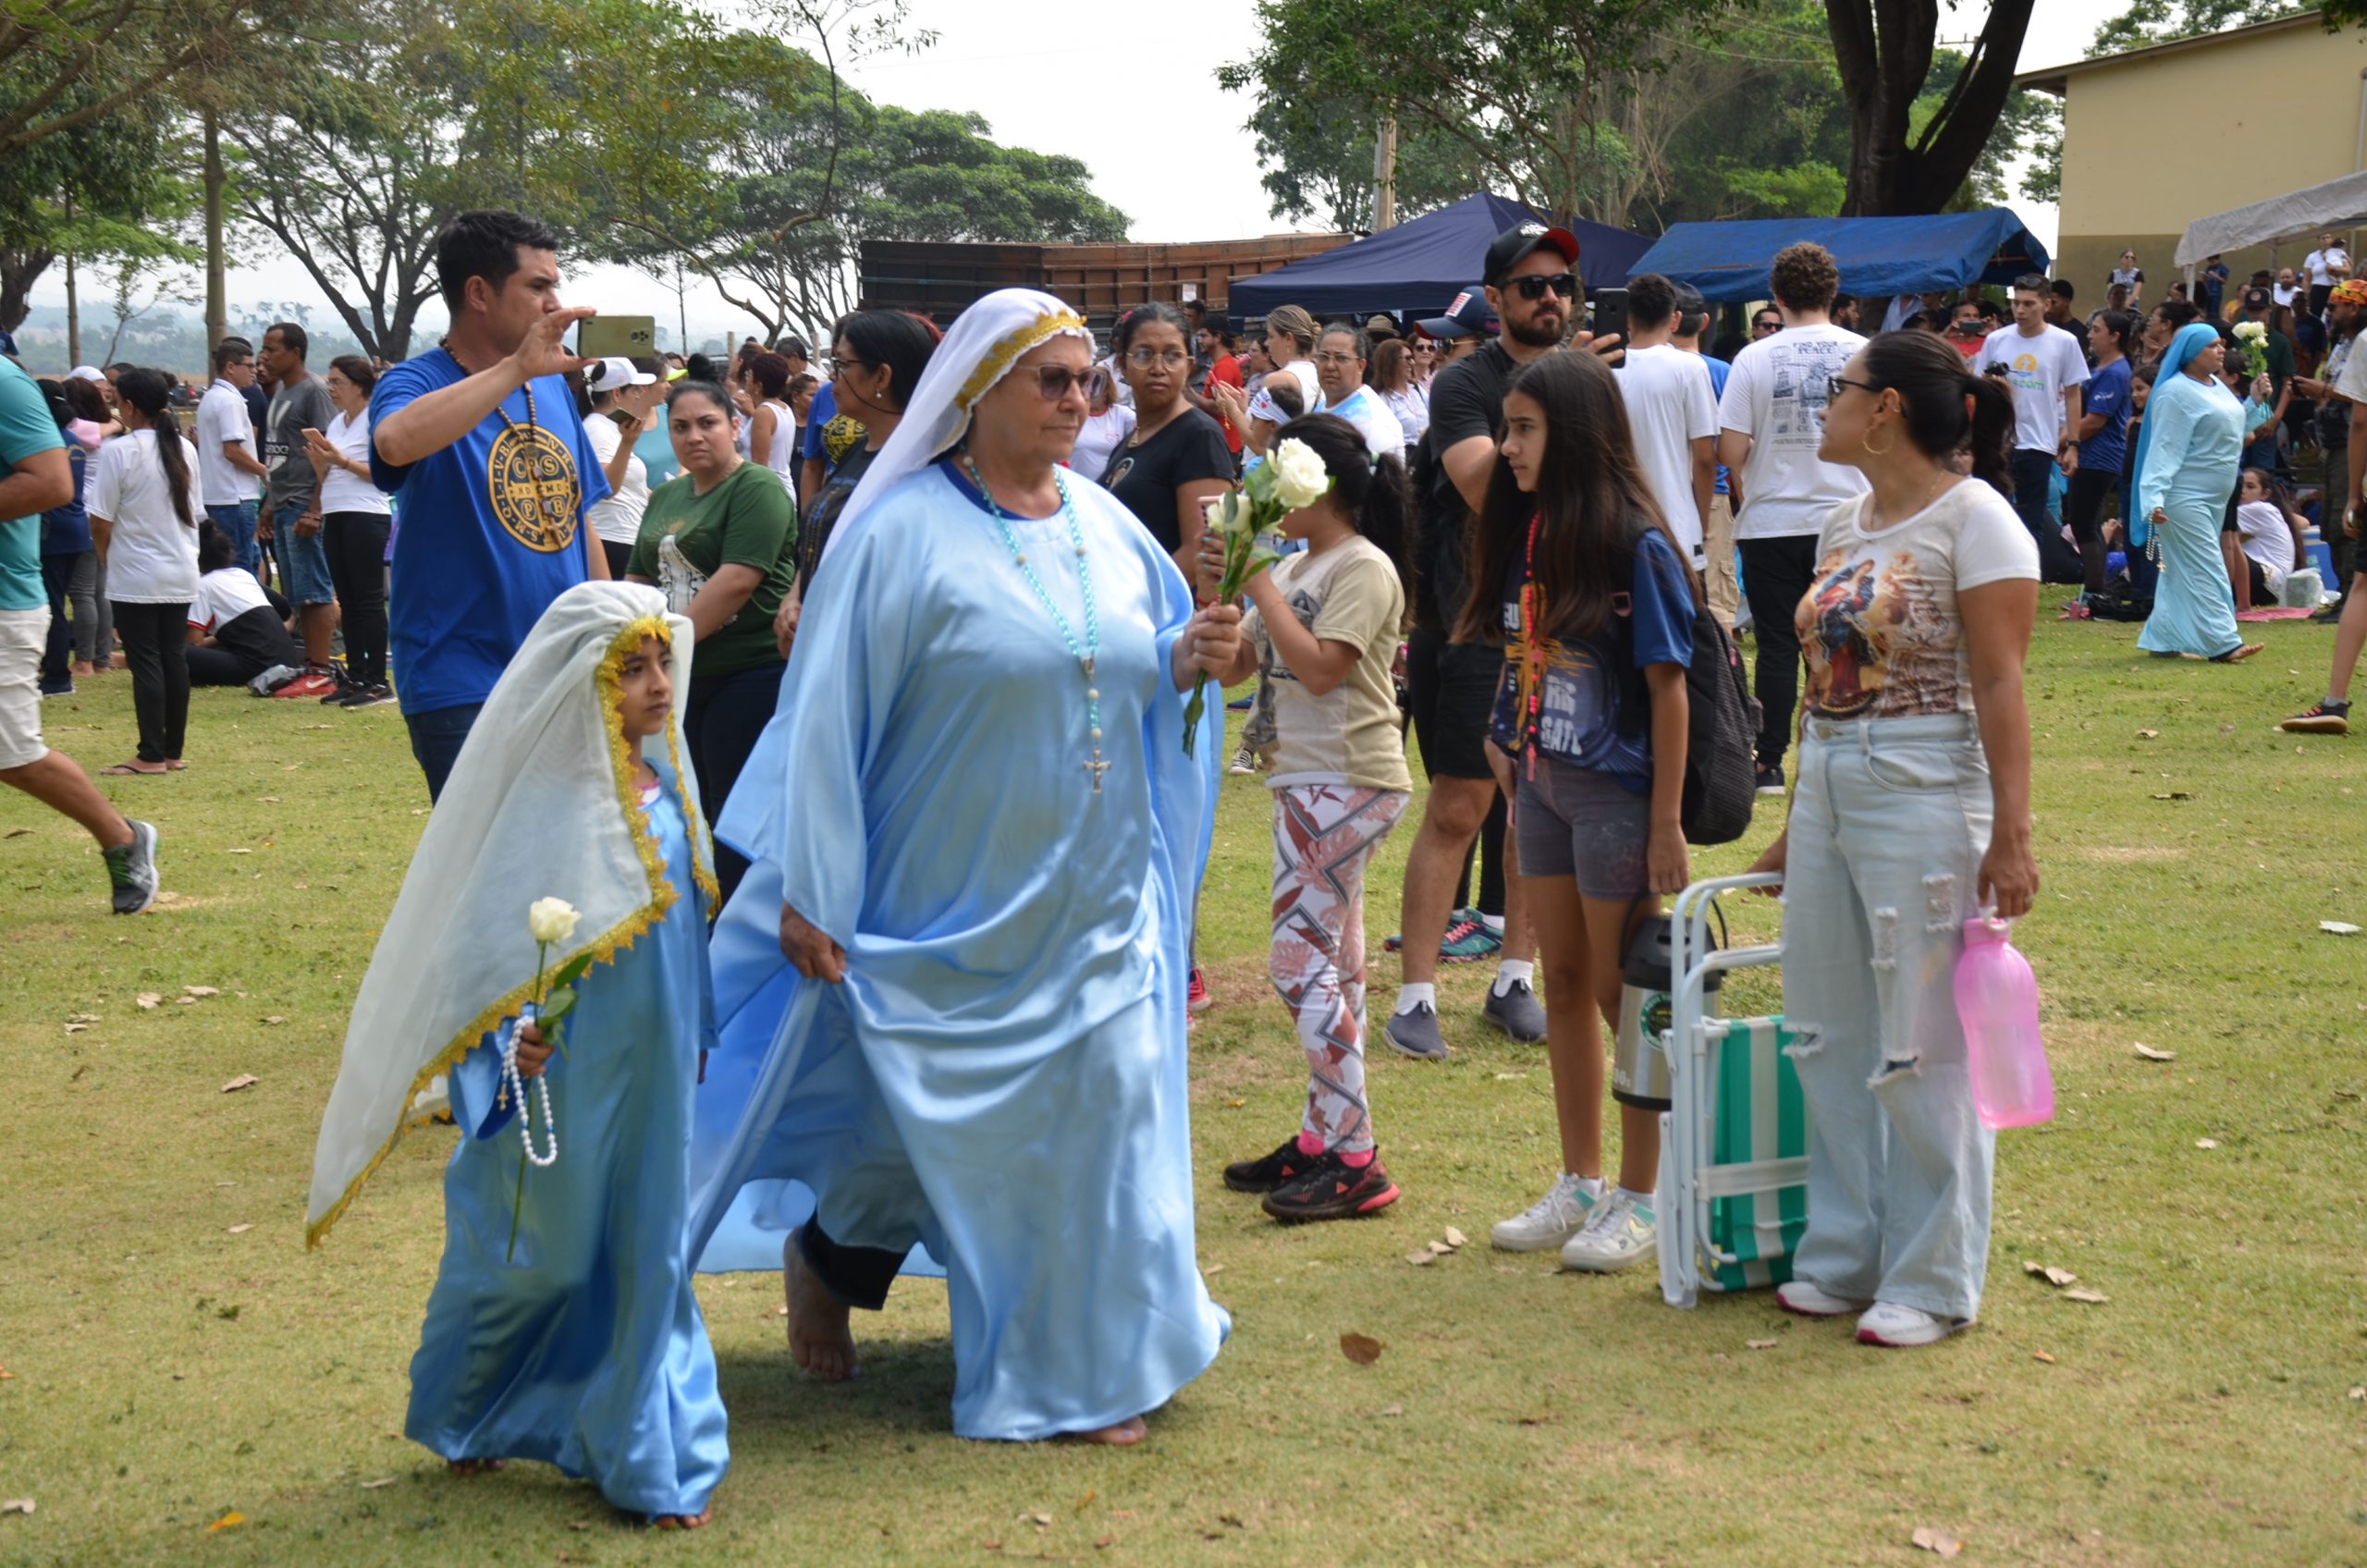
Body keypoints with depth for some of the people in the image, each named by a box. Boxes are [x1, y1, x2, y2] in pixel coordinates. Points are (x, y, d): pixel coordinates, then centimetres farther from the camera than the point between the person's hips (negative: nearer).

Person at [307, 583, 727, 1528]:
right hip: (567, 1081, -6)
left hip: (652, 1078, 6)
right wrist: (517, 1037, -31)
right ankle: (461, 1415, 34)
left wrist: (692, 1039, 18)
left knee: (645, 1254, 11)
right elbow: (492, 947, -17)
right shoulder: (548, 804, -18)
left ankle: (640, 1455, 23)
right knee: (545, 1255, 9)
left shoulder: (664, 783, 2)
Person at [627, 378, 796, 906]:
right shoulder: (665, 497, 15)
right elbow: (638, 581, 18)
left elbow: (737, 580, -20)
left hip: (750, 675, -8)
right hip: (684, 678, 8)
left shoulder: (758, 489, -10)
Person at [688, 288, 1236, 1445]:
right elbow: (830, 710, -12)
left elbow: (1137, 676, 16)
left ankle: (1093, 1364, 22)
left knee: (1100, 1112, 6)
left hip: (1094, 900, 5)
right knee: (946, 1120, 2)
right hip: (955, 902, -5)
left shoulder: (1103, 526, 6)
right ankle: (823, 1259, 33)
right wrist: (811, 893, -14)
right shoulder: (903, 530, -12)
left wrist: (1191, 657, -8)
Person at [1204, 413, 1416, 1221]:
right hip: (1305, 780, 9)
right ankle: (1322, 1137, 21)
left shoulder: (1365, 568, -11)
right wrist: (1217, 593, -1)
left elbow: (1320, 668, -22)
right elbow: (1232, 667, 13)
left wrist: (1260, 585, -16)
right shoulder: (1291, 569, 14)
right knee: (1332, 960, 13)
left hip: (1347, 783, -9)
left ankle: (1353, 1161, -10)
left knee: (1299, 958, -12)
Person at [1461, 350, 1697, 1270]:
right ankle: (1579, 1185, 27)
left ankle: (1639, 1199, 16)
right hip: (1543, 785, 7)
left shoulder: (1636, 547, -15)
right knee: (1564, 983, 14)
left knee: (1622, 993, 3)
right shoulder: (1526, 535, 4)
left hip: (1617, 791, -7)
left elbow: (1667, 687, -15)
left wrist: (1666, 824, -16)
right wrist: (1509, 751, 5)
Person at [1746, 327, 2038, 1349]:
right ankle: (1845, 1255, 25)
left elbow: (1999, 687, -15)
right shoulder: (1847, 524, 14)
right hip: (1829, 793, 8)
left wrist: (2010, 832, -20)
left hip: (1926, 800, -8)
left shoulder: (1973, 520, -10)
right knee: (1830, 1037, 12)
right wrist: (1795, 830, 19)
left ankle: (1933, 1283, 11)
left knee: (1922, 1049, -1)